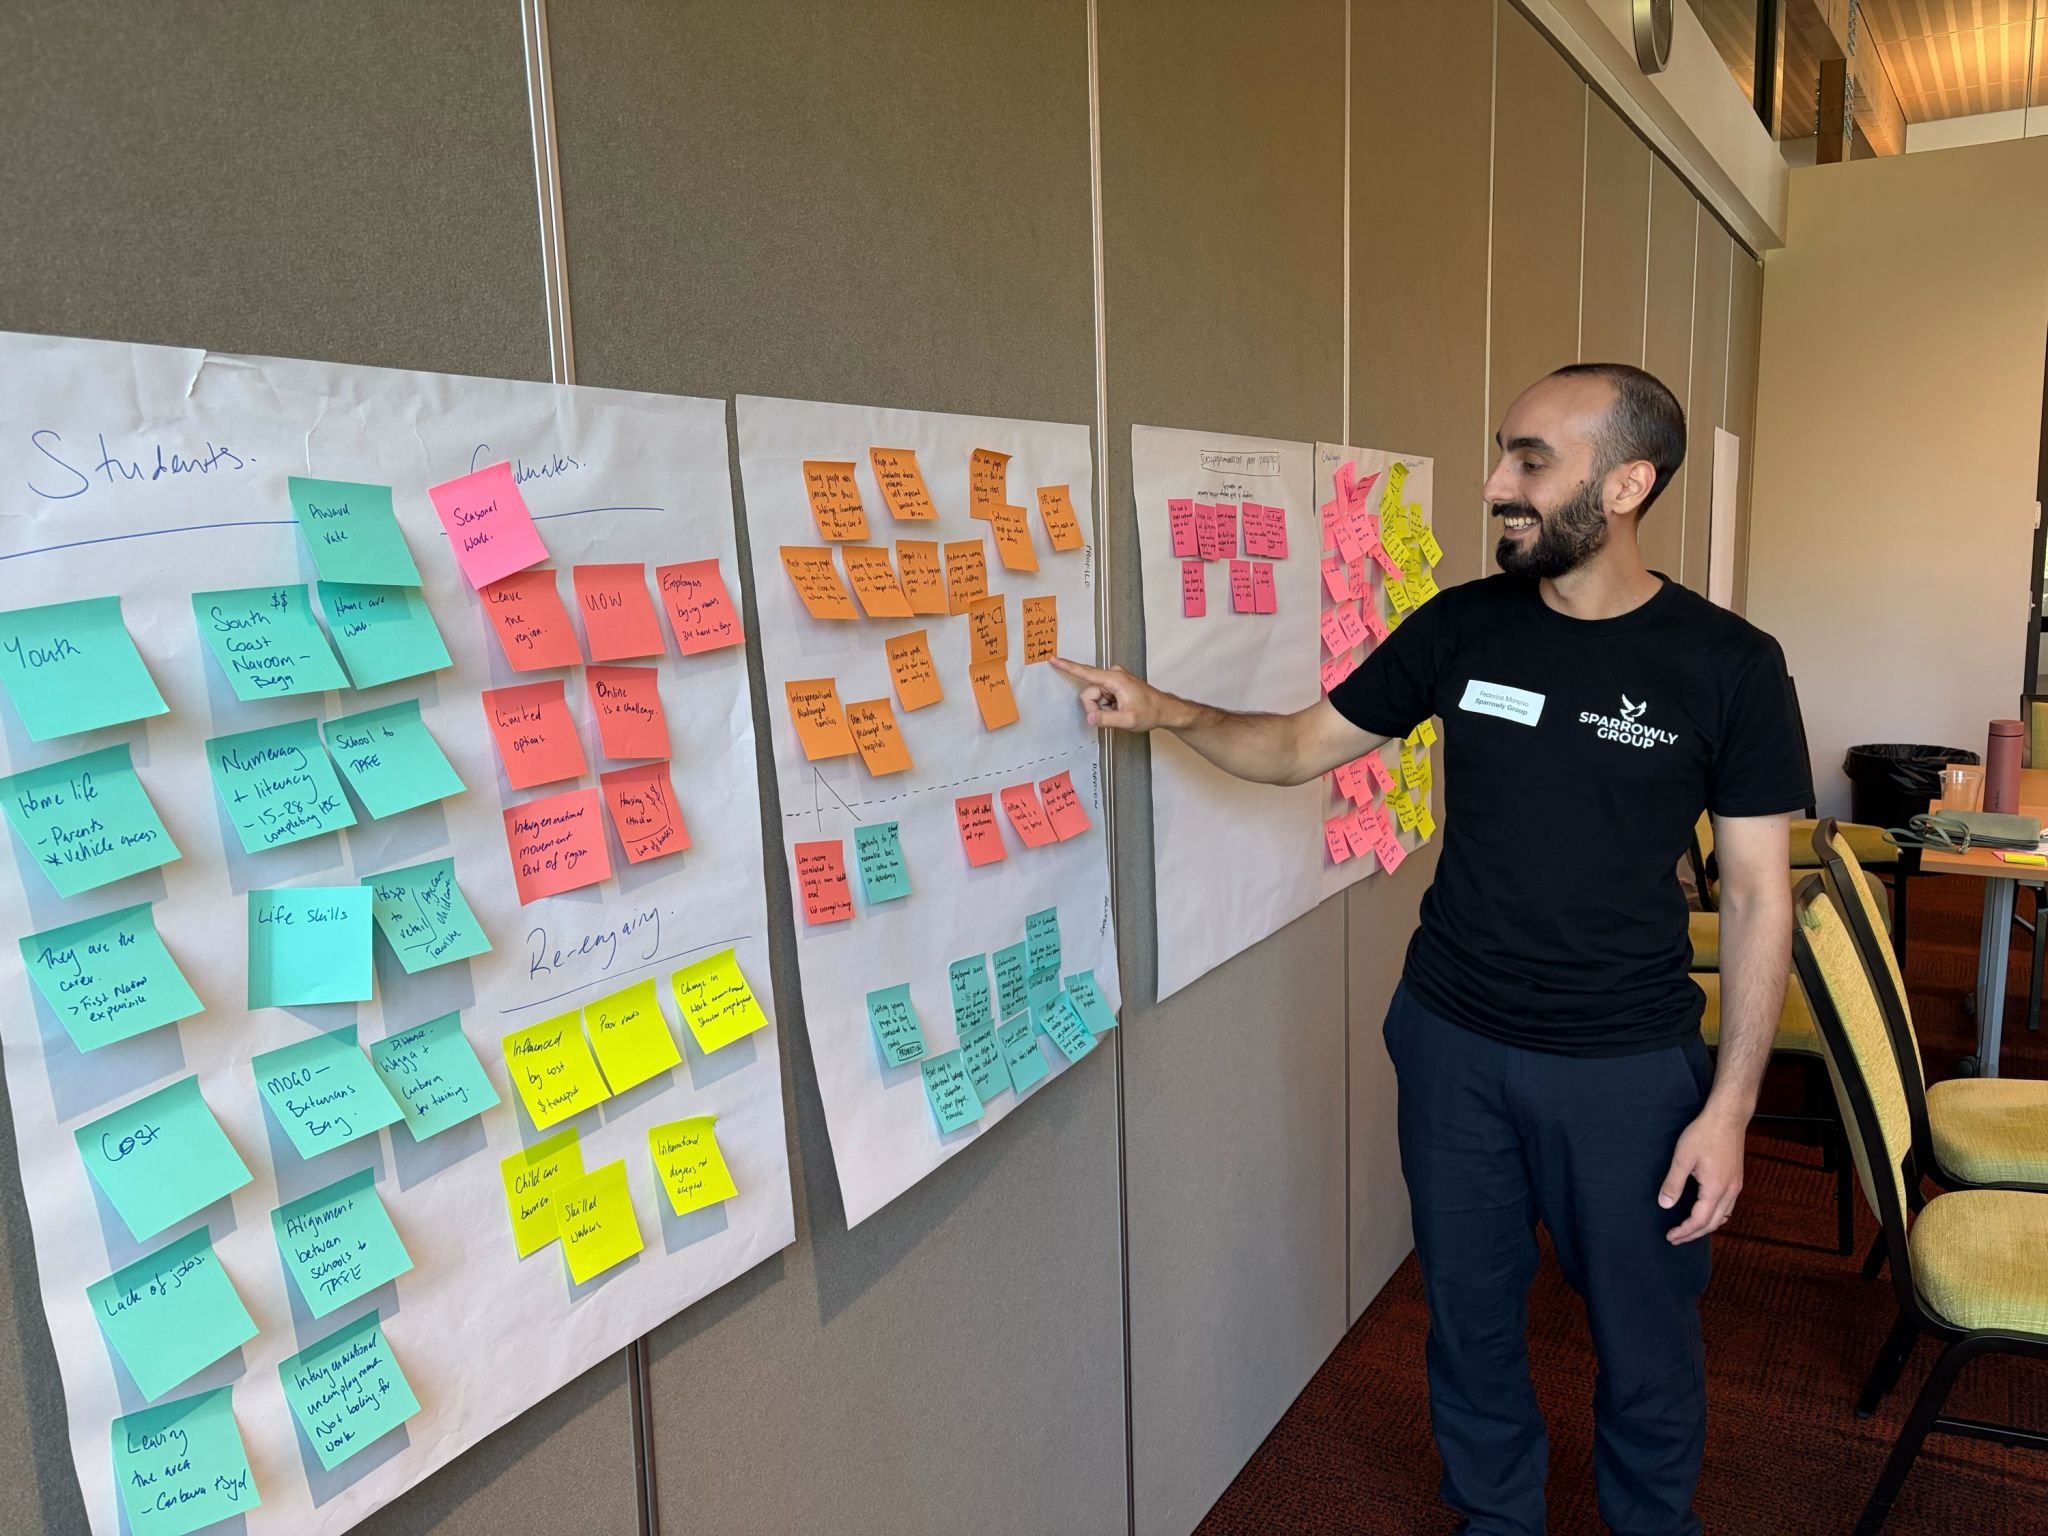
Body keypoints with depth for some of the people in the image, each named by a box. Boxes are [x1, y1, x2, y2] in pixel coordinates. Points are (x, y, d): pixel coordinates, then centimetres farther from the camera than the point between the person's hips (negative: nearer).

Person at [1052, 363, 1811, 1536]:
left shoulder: (1728, 666, -11)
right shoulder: (1461, 626, -3)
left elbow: (1758, 895, -7)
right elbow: (1300, 746, 4)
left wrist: (1730, 1105, -9)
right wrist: (1169, 712, -12)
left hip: (1629, 1066, -2)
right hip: (1451, 1042, 3)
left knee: (1647, 1341, 16)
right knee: (1471, 1314, 18)